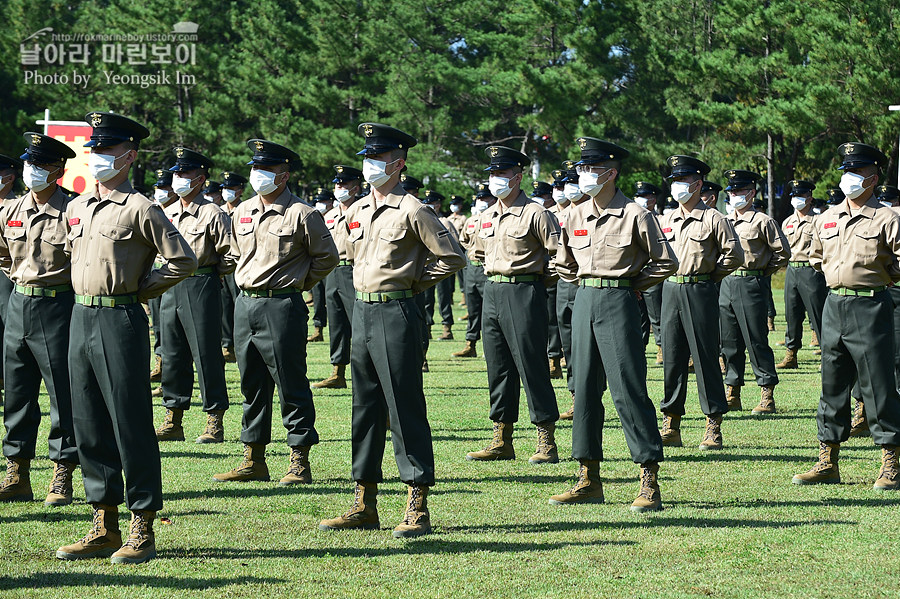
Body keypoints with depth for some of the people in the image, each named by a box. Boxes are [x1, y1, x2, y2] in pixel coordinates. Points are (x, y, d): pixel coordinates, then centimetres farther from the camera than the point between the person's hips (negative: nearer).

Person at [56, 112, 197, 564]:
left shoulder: (140, 210, -7)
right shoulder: (76, 208, 13)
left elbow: (183, 260, -7)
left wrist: (138, 289, -3)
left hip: (121, 321, -7)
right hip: (81, 318, 7)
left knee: (131, 426, -4)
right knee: (88, 426, 9)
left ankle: (142, 531, 1)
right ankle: (104, 527, 15)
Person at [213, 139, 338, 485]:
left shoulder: (302, 214, -7)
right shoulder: (242, 212, 12)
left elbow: (327, 258, 0)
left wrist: (298, 284, 4)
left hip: (282, 306, -7)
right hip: (245, 303, 7)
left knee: (291, 386, -3)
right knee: (252, 386, 11)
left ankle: (300, 463, 2)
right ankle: (254, 461, 17)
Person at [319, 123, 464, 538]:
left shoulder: (412, 211, -8)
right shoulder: (356, 211, 13)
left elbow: (452, 257, -7)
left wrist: (412, 283, -3)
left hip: (396, 313, -8)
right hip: (362, 312, 8)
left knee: (405, 409, -7)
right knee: (365, 409, 11)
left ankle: (418, 508, -4)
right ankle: (364, 505, 17)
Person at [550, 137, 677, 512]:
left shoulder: (634, 216, -7)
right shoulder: (575, 216, 10)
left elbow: (665, 262, -1)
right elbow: (564, 263, 25)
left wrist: (632, 285, -1)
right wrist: (585, 285, 15)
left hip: (619, 302, -6)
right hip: (584, 302, 7)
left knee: (628, 390, -9)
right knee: (585, 388, 8)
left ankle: (650, 484, -7)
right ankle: (589, 481, 15)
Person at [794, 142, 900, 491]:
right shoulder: (826, 219, 12)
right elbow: (816, 257, 26)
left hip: (871, 308, -6)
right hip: (834, 305, 6)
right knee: (832, 386, 10)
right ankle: (828, 463, 17)